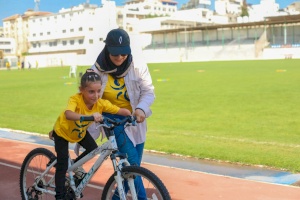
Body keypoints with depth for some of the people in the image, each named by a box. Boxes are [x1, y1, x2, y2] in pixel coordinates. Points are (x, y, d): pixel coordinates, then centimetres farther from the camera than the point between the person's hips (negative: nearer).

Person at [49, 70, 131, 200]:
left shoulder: (101, 103, -27)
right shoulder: (75, 99, -40)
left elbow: (121, 110, -25)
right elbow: (68, 114, -60)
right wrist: (89, 116, -74)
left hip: (80, 132, 5)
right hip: (62, 132, -5)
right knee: (63, 166, -8)